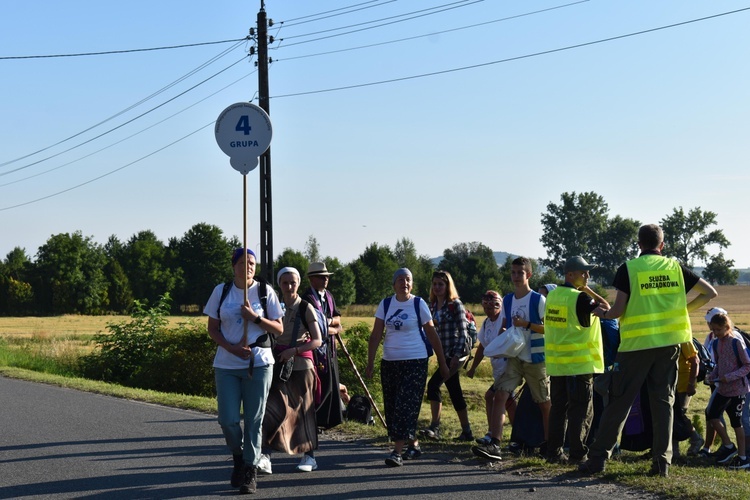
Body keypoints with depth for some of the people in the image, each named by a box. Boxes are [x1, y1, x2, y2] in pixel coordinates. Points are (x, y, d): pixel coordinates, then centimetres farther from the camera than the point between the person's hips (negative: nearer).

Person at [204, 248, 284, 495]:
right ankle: (239, 457, 25)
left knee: (254, 420, 1)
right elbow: (212, 328, 6)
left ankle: (250, 470, 11)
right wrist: (232, 348, -10)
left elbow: (278, 328, 3)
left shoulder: (265, 291, 2)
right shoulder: (221, 291, 4)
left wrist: (255, 317, -14)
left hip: (259, 363, -1)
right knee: (228, 419, -3)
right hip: (226, 364, 1)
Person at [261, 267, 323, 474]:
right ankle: (265, 454, -19)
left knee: (303, 410, 6)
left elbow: (317, 340, -8)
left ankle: (309, 456, 19)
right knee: (272, 407, -13)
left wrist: (294, 350, -20)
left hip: (301, 364, -2)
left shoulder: (306, 308, -3)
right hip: (278, 364, 2)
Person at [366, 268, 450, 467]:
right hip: (389, 362, 5)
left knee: (406, 406, -11)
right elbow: (376, 335, 5)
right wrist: (370, 363, -1)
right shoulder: (385, 304, 6)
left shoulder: (418, 304, -3)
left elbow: (432, 334, 1)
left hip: (415, 363, -4)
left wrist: (442, 363, 2)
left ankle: (398, 451, -13)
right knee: (392, 407, 8)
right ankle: (414, 444, 24)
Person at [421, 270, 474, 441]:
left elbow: (462, 332, -11)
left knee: (433, 384, -18)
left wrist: (457, 356, -18)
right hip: (444, 354, 8)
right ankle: (466, 431, 16)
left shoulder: (455, 305, -8)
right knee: (455, 393, 10)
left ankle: (435, 427, -17)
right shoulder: (432, 306, 12)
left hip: (455, 353, -7)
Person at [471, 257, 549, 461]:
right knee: (500, 396, -13)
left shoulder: (538, 300, -7)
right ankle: (494, 444, -19)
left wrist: (526, 324, -21)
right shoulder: (507, 300, 10)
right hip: (514, 357, 4)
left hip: (536, 358, -4)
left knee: (544, 404, 7)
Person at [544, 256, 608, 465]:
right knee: (581, 410, 1)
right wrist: (587, 290, -2)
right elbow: (605, 308, -9)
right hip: (579, 362, -7)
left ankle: (554, 452, 13)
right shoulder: (579, 298, -15)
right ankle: (577, 453, 1)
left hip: (555, 363, 7)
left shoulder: (552, 295, 8)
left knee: (558, 407, 11)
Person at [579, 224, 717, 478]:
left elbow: (618, 310, -9)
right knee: (663, 400, 9)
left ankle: (598, 457, 5)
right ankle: (662, 461, 5)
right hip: (669, 342, 3)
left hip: (637, 344, -3)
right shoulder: (675, 268, 6)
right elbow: (709, 292, 10)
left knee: (618, 401, 2)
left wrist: (603, 313, 11)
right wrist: (683, 310, 19)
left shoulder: (628, 269, -4)